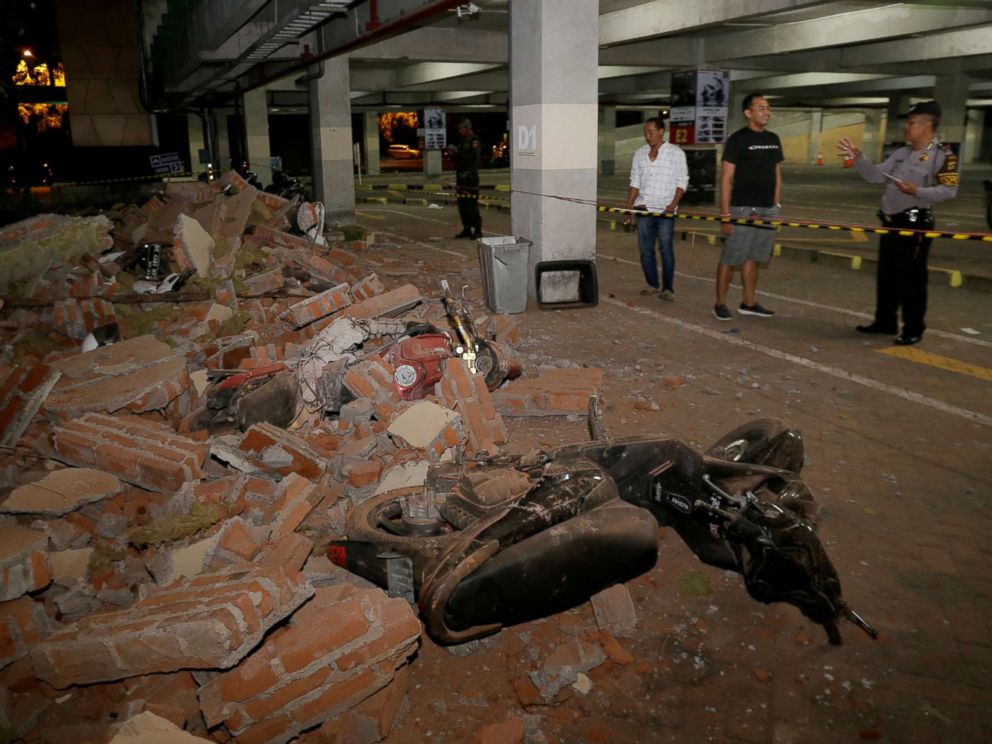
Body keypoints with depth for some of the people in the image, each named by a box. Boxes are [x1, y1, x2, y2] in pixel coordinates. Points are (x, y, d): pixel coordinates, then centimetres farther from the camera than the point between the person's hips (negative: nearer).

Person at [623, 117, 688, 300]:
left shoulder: (675, 153, 1)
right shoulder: (639, 154, 13)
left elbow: (682, 181, -2)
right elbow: (635, 182, 15)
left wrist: (673, 204, -15)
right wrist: (629, 207, 7)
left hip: (665, 211, -4)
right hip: (644, 209, 4)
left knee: (666, 249, -6)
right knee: (645, 250, 4)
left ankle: (668, 288, 0)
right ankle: (652, 284, 16)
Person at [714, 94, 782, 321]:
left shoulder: (773, 139, 13)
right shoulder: (737, 139, -7)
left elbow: (777, 174, 19)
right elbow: (726, 178, -10)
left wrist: (777, 205, 12)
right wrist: (725, 213, -15)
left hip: (768, 209, 6)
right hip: (743, 209, -6)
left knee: (753, 257, 12)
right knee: (731, 258, -4)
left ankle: (749, 303, 20)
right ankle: (720, 303, 6)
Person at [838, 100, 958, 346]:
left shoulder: (943, 155, -10)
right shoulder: (902, 153, 13)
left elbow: (949, 190, -17)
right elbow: (875, 175, 11)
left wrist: (917, 192, -27)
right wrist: (858, 157, -1)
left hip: (915, 224, -8)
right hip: (890, 222, 8)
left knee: (910, 278, -3)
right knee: (885, 275, 15)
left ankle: (913, 330, 7)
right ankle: (885, 322, 27)